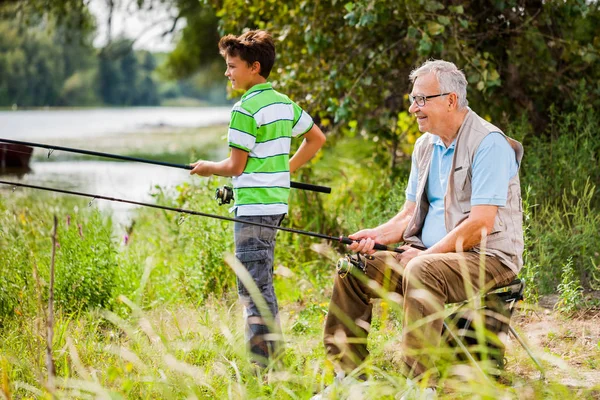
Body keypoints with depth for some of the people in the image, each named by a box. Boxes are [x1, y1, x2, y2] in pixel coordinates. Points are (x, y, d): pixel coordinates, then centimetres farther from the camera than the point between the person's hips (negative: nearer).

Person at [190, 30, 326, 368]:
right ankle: (270, 357, 19)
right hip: (276, 202, 9)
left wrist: (208, 168, 6)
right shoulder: (284, 103, 11)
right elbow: (317, 139, 21)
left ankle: (262, 363, -8)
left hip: (253, 207, -9)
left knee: (252, 286, -7)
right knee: (262, 283, 15)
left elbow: (236, 166, -13)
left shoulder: (245, 109, -14)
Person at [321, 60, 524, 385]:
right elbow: (411, 213, 18)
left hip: (487, 258, -9)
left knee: (422, 272, -37)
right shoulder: (425, 145, 13)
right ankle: (345, 372, 1)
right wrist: (377, 235, -1)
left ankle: (411, 378, -35)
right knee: (354, 269, -2)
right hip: (429, 254, 9)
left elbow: (480, 225, -21)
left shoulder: (489, 144, -14)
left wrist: (426, 254, -19)